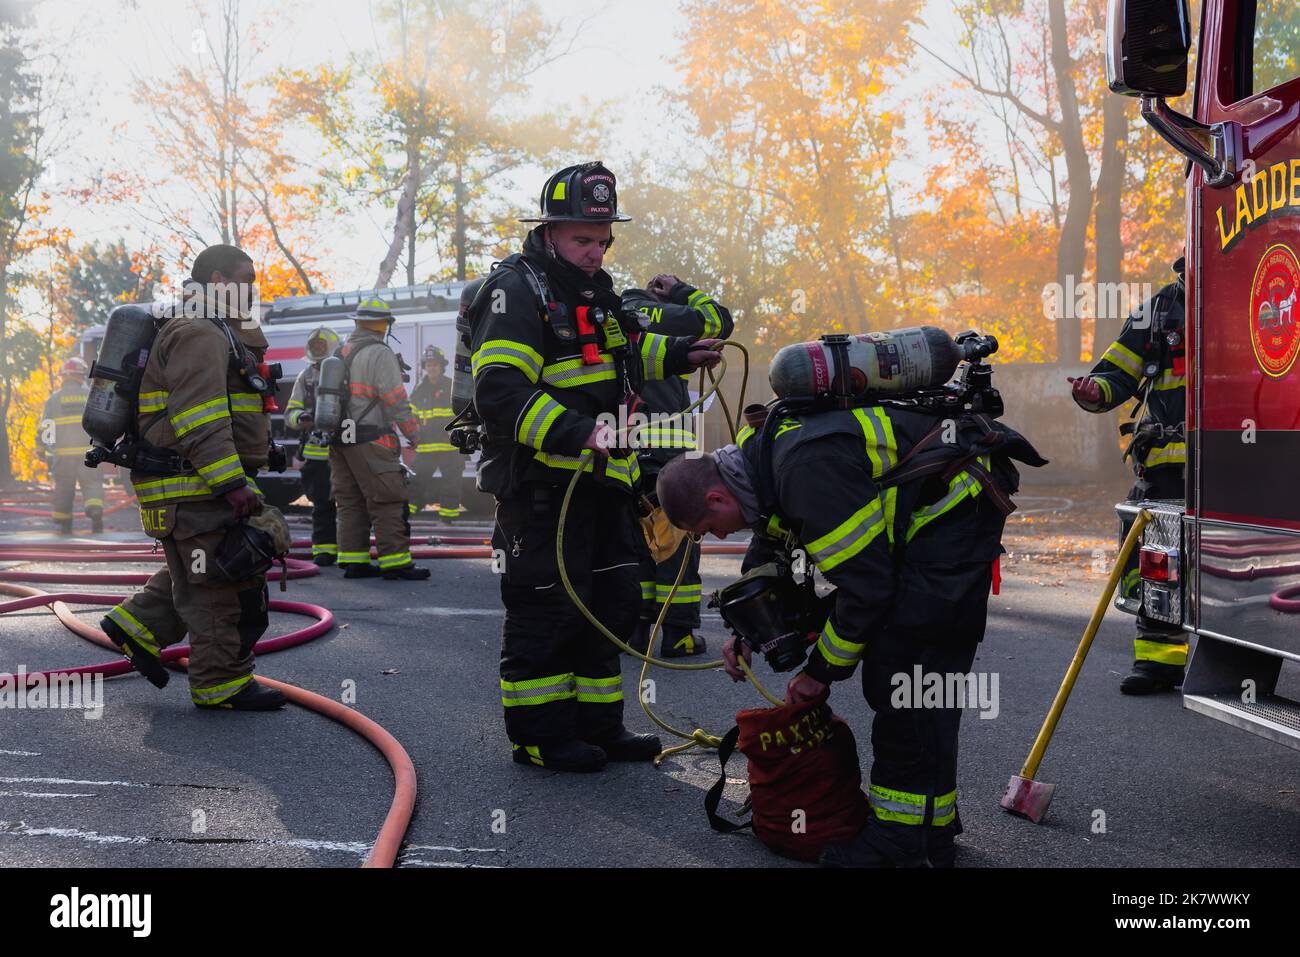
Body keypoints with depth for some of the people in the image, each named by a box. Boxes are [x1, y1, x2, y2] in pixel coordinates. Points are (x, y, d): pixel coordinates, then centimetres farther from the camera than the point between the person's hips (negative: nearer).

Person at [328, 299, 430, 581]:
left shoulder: (339, 353, 15)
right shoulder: (380, 354, -10)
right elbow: (396, 401, -13)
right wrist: (414, 434, -5)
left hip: (338, 440, 8)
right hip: (370, 441, -8)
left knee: (350, 503, 10)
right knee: (388, 503, -6)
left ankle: (353, 561, 10)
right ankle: (395, 562, -7)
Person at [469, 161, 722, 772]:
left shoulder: (595, 292, 17)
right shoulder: (517, 289, -12)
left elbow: (624, 352, 38)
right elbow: (500, 390, -25)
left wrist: (680, 355, 23)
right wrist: (576, 432, -35)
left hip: (600, 477, 9)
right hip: (541, 483, -9)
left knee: (609, 605, 14)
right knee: (546, 608, -3)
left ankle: (597, 725, 26)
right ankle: (538, 734, 10)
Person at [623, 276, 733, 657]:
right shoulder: (661, 315, 5)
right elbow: (719, 322, 11)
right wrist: (681, 291, 21)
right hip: (667, 445, -4)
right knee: (678, 540, 1)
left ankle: (632, 629, 12)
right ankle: (679, 633, 1)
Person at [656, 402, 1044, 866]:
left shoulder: (808, 470, -31)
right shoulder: (766, 455, 2)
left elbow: (865, 585, -26)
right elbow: (769, 552, 21)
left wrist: (821, 671, -13)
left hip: (957, 502, -10)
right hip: (920, 514, 10)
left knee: (911, 664, -15)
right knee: (885, 663, 10)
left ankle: (908, 837, -9)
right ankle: (931, 815, 19)